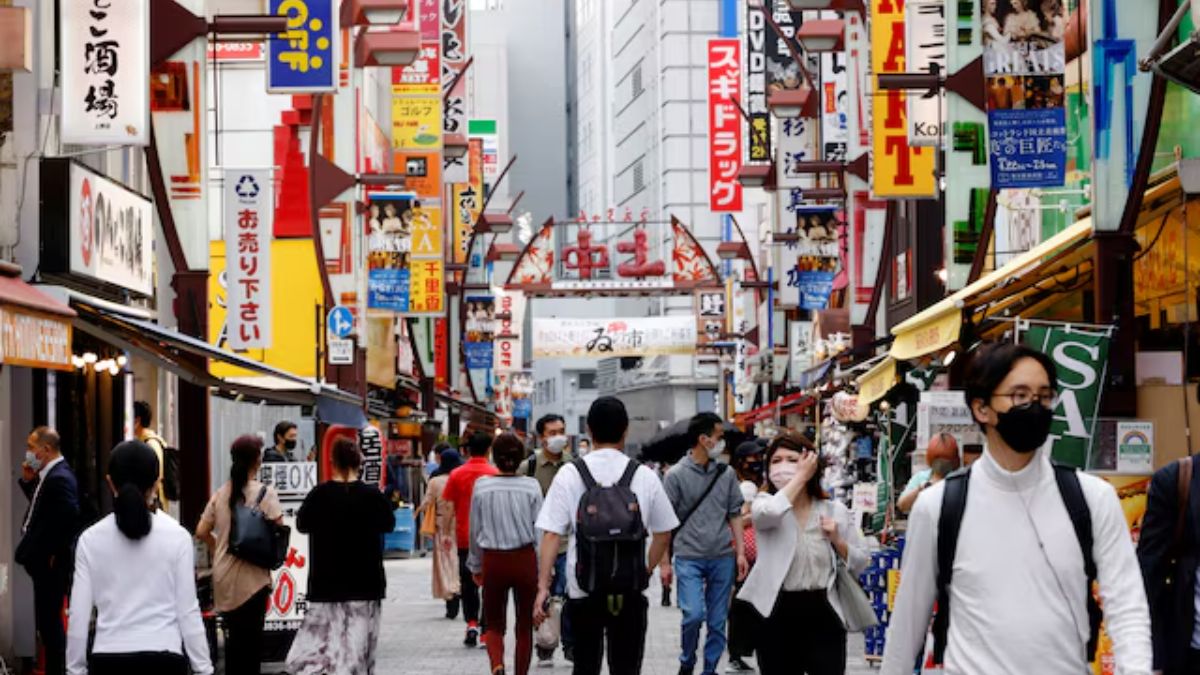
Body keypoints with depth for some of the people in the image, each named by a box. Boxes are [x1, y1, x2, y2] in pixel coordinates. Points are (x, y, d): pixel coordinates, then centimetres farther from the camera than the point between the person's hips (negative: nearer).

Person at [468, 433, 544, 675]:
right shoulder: (531, 487, -8)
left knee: (494, 624, 9)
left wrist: (476, 566, 15)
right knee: (524, 626, 13)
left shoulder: (481, 486, -5)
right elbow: (540, 530, -5)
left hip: (493, 562, 0)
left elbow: (475, 531, 2)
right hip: (525, 560, 0)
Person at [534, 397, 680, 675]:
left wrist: (543, 586, -5)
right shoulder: (644, 476, -2)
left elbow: (551, 535, -7)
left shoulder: (569, 475, -5)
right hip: (631, 592, 0)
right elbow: (663, 533, 5)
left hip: (583, 591, 0)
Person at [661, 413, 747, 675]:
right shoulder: (676, 475, -5)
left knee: (718, 621, 6)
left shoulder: (726, 473, 6)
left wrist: (740, 552, 3)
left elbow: (735, 515, 12)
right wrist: (665, 562, -4)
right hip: (689, 558, -4)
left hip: (722, 558, 4)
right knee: (694, 614, -14)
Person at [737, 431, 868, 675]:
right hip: (777, 617, 0)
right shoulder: (765, 504, 1)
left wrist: (836, 540, -9)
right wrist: (801, 477, -17)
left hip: (822, 615, 0)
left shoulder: (834, 510, 5)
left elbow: (861, 564, 9)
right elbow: (768, 513, -26)